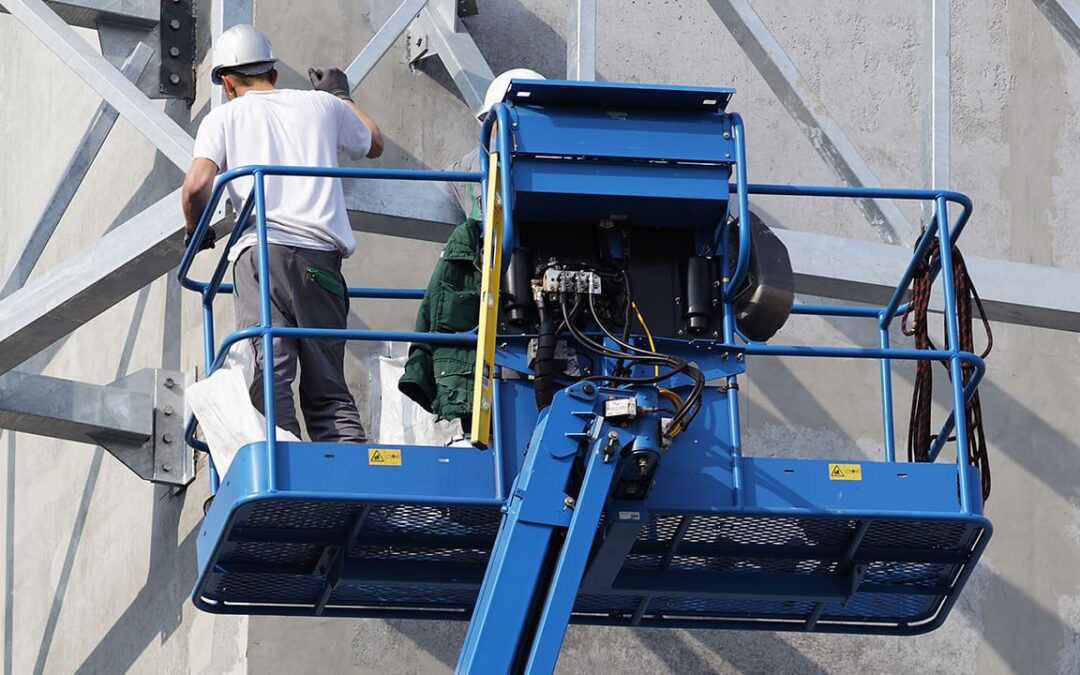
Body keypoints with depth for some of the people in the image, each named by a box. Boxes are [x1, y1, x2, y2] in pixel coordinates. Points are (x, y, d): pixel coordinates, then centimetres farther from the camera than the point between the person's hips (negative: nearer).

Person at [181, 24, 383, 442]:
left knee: (269, 376, -11)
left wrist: (195, 231, 17)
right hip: (322, 256, 3)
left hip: (262, 249, -3)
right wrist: (342, 97, 58)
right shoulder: (322, 105, 22)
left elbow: (197, 185, -3)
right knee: (327, 386, 6)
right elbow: (374, 144, 42)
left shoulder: (225, 117, 14)